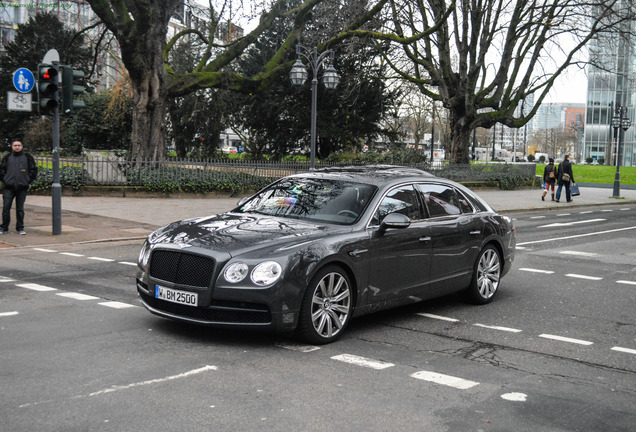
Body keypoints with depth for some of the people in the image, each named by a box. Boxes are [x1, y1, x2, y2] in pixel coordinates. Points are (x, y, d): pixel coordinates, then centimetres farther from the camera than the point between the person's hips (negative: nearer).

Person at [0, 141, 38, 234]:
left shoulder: (27, 157, 8)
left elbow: (33, 170, 9)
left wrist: (28, 181, 1)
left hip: (22, 188, -1)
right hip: (9, 187, 1)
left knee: (20, 209, 4)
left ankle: (20, 228, 12)